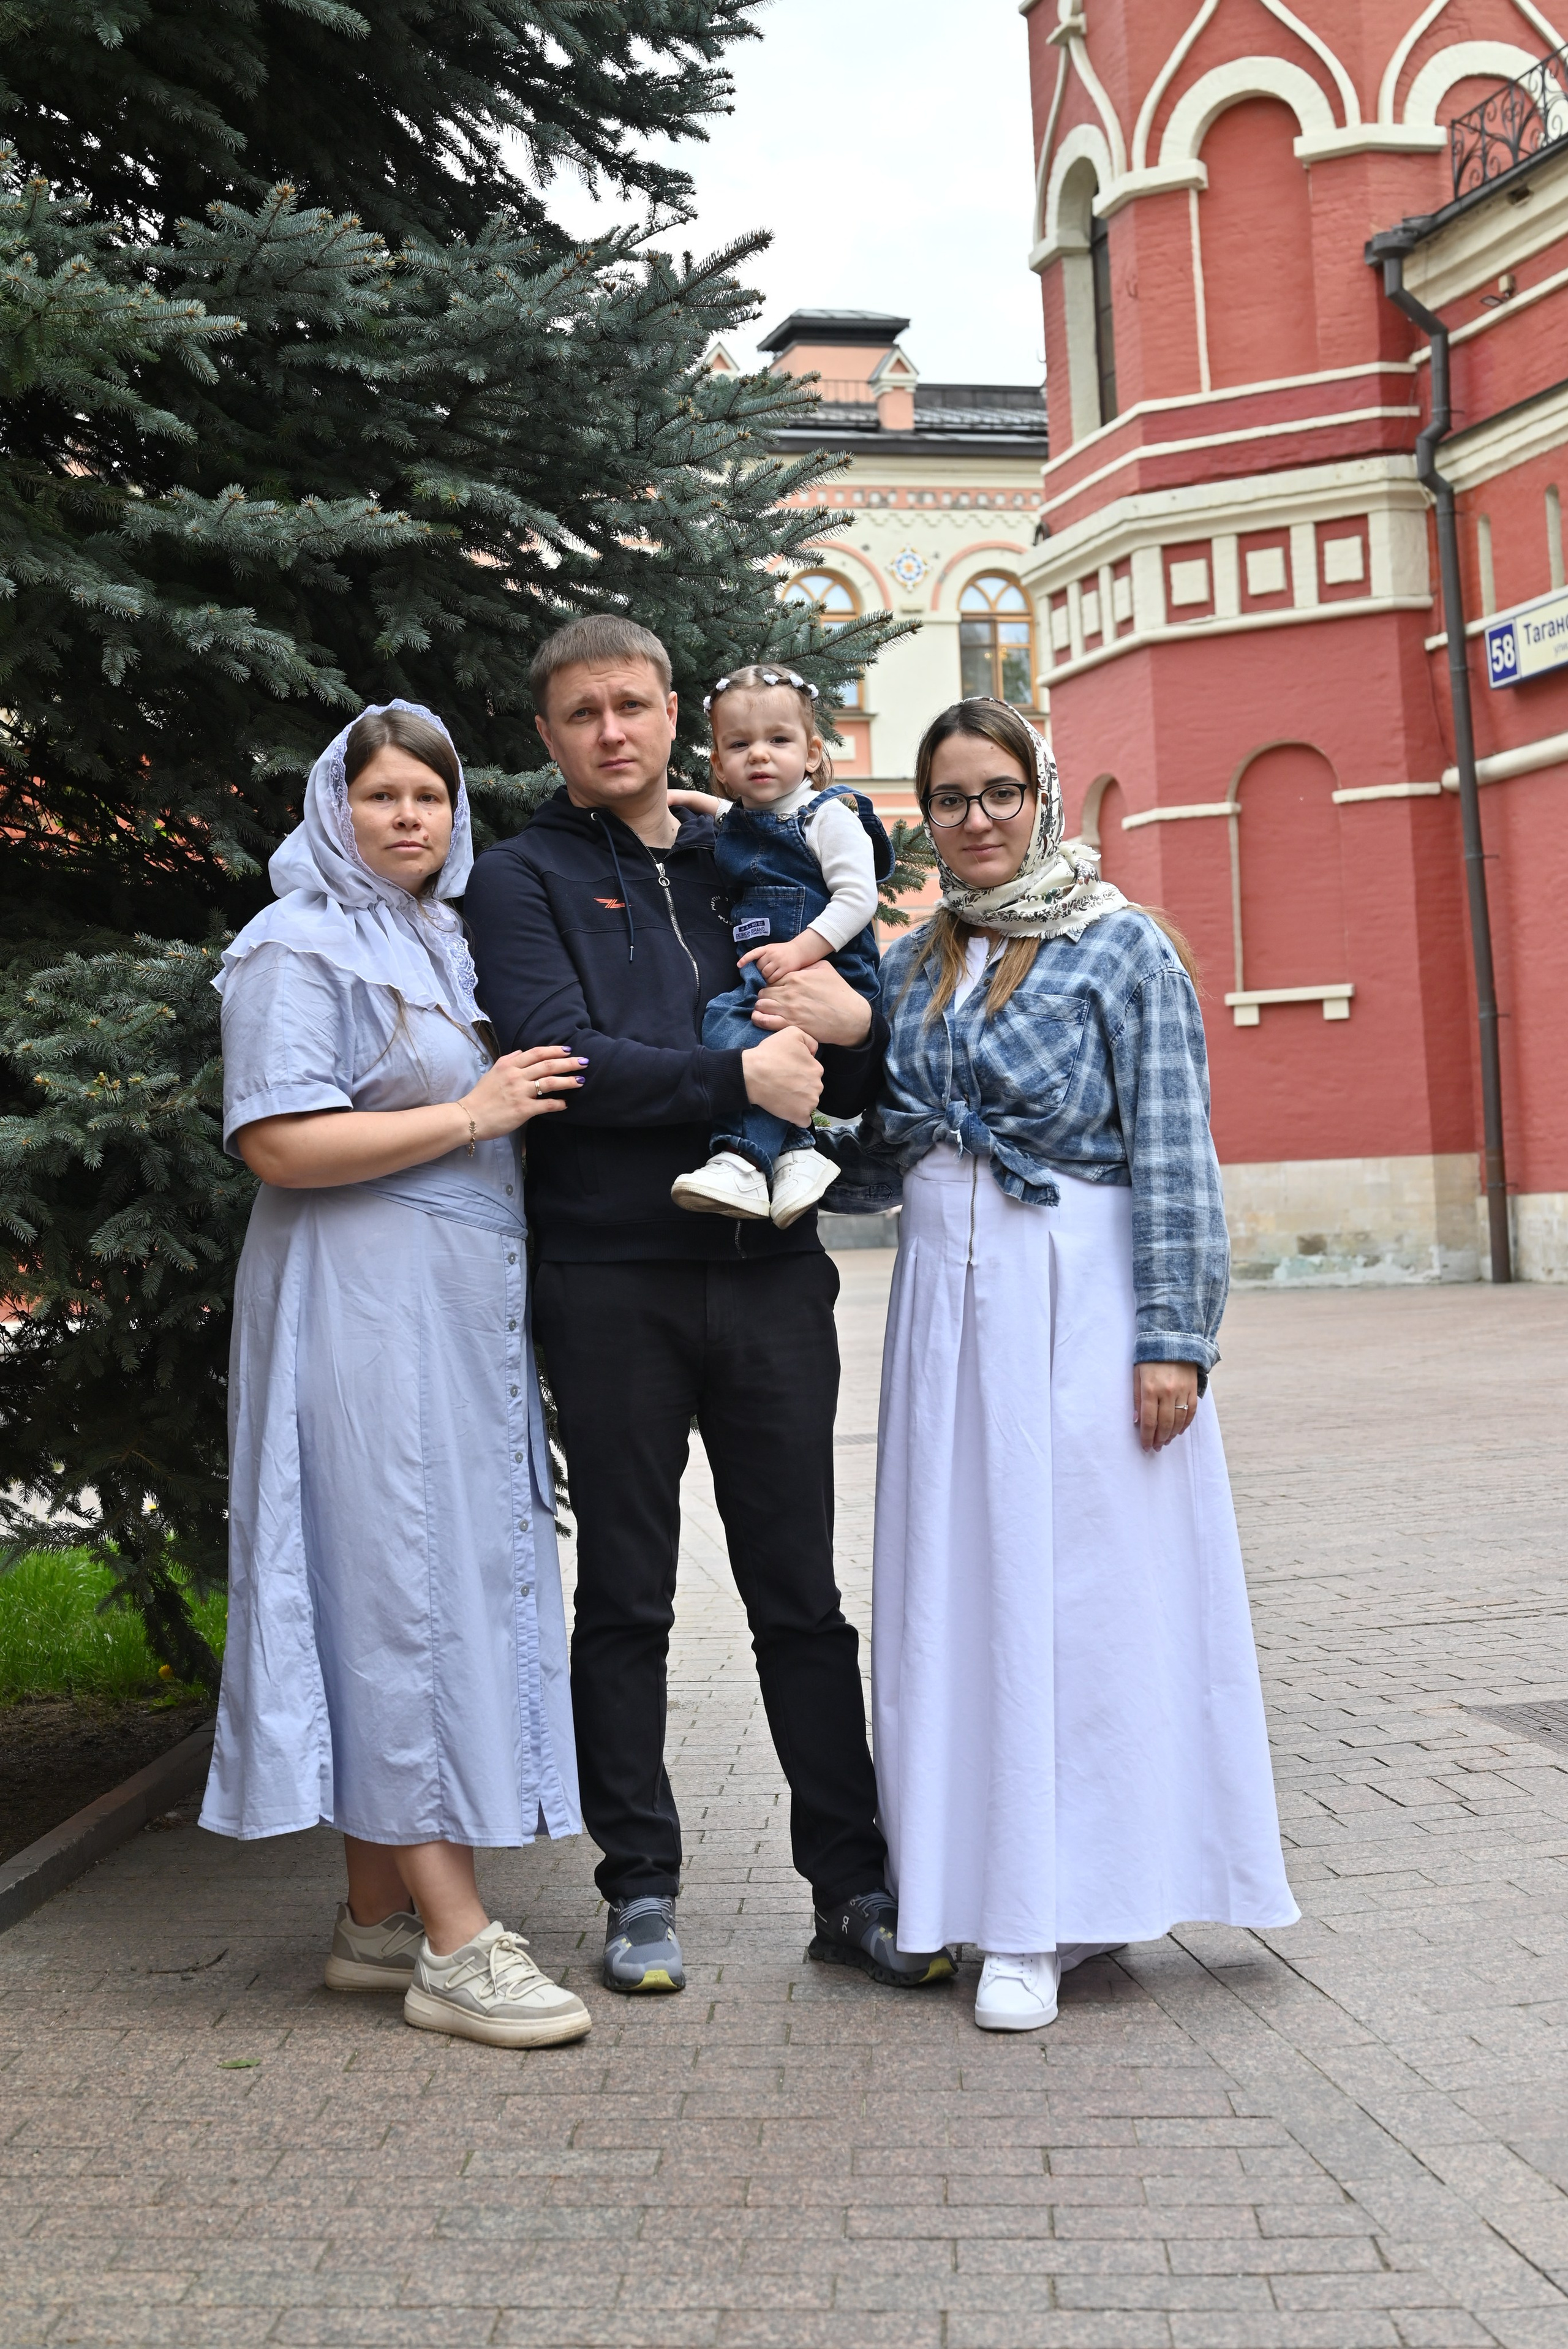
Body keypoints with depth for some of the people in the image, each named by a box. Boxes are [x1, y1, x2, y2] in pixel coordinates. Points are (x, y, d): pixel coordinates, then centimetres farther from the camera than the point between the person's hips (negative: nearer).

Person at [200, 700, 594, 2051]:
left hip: (461, 1313, 9)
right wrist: (472, 1115, -13)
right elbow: (278, 1141, -16)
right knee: (404, 1583, -9)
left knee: (455, 1579, 8)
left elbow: (502, 1108, 32)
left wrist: (526, 1105, 11)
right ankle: (453, 1939, -6)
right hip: (364, 1311, -8)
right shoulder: (301, 948, -5)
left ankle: (379, 1917, 16)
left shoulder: (446, 941, 20)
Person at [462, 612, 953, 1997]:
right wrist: (739, 1075, -14)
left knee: (803, 1596, 7)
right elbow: (559, 1055, -12)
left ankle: (854, 1886, 15)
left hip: (770, 1271, 3)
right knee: (626, 1600, 7)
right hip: (614, 1276, -3)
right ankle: (642, 1886, 19)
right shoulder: (524, 881, 5)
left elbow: (863, 1087, 15)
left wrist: (857, 1024, -7)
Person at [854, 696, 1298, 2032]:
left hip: (1077, 1298, -5)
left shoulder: (1122, 947, -2)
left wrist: (1173, 1336, -13)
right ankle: (995, 1892, 16)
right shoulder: (910, 967, 14)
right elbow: (881, 1153, 17)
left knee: (1080, 1583, -2)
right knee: (966, 1585, 5)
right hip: (946, 1294, 5)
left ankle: (1052, 1912, 6)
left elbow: (1173, 1154, -6)